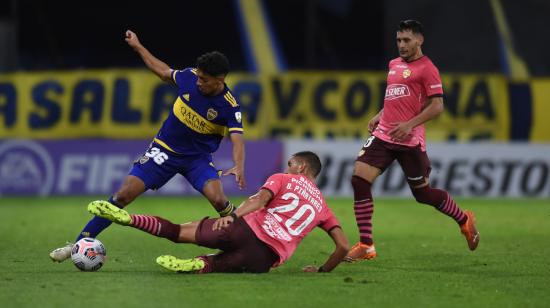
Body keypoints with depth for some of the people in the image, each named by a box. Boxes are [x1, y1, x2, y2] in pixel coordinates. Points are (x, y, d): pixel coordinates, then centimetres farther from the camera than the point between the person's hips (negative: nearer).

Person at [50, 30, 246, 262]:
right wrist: (138, 47, 17)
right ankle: (80, 242, 1)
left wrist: (239, 166, -52)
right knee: (124, 194, -8)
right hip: (165, 149, 2)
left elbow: (236, 139, -32)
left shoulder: (229, 107, -21)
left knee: (217, 198, -29)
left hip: (198, 158, -2)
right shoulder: (190, 77, -12)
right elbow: (164, 73, 9)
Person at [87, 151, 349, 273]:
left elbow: (260, 198, -5)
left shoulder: (282, 180, 16)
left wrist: (233, 216, -18)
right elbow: (343, 246, 18)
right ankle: (201, 264, -22)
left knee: (180, 231, 11)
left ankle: (127, 218, -4)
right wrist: (323, 270, 33)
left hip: (248, 230, -2)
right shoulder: (323, 207, 25)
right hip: (266, 259, 2)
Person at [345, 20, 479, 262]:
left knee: (423, 194, 3)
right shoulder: (394, 64, 17)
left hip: (410, 140, -7)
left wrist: (410, 124, -21)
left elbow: (437, 106, -12)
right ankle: (365, 246, -7)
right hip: (383, 134, 7)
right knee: (359, 180, -10)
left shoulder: (427, 68, -7)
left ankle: (464, 220, 31)